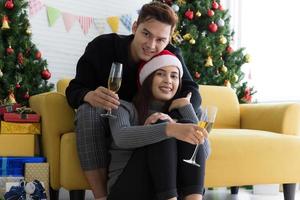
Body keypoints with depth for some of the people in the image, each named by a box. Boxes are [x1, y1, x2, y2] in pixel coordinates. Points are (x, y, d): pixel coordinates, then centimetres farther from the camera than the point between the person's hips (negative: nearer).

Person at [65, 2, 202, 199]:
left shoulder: (171, 56, -13)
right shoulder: (102, 46, -18)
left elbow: (192, 93, -26)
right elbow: (74, 90, -16)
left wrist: (171, 116, -50)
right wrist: (90, 96, -43)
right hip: (103, 122, -1)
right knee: (87, 110, -35)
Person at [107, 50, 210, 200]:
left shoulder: (177, 114, 17)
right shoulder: (125, 107, 4)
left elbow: (204, 152, -1)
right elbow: (121, 137, -23)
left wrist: (185, 106, -4)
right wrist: (170, 129, -38)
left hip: (170, 188, 4)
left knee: (187, 131, -17)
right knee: (163, 128, -23)